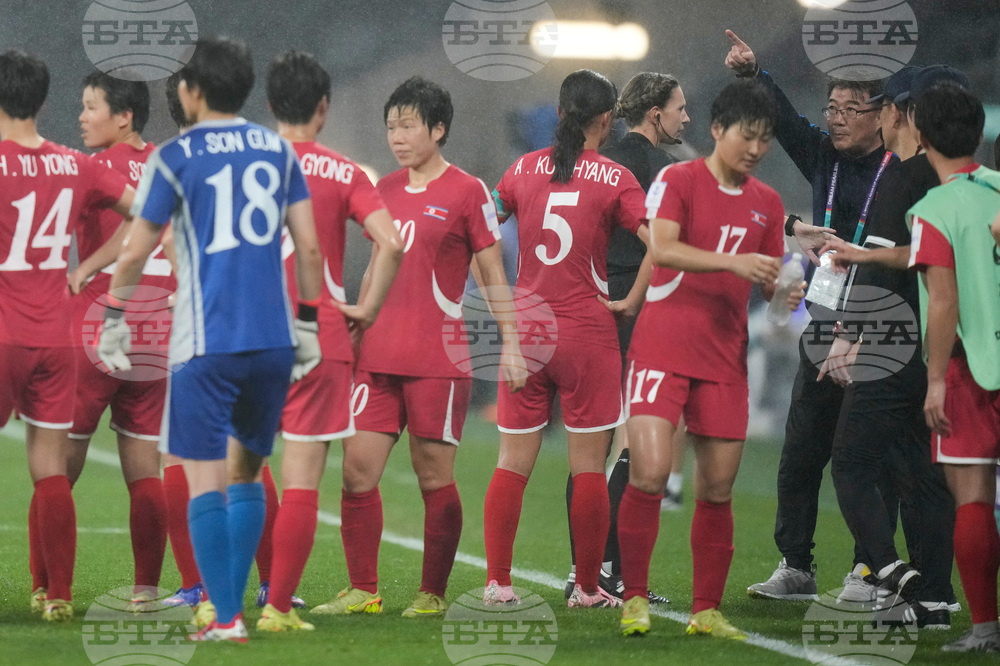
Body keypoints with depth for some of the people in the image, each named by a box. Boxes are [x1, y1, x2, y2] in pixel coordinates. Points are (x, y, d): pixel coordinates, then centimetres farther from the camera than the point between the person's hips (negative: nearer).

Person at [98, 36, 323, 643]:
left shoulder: (175, 157, -2)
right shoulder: (278, 150, 9)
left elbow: (135, 253, 0)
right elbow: (309, 247, 7)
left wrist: (114, 320, 14)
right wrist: (309, 327, 16)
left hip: (206, 344, -4)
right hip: (273, 339, 4)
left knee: (206, 479, -2)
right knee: (246, 472, 16)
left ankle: (225, 619, -9)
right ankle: (231, 607, 15)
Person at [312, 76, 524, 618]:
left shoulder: (467, 192, -3)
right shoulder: (384, 191, 14)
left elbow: (493, 277, -1)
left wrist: (510, 345, -6)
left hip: (439, 359, -5)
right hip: (379, 356, 5)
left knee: (434, 476, -1)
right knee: (357, 468, -1)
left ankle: (434, 594, 8)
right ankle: (363, 590, 7)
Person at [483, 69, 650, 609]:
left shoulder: (524, 169, 5)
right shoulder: (614, 178, -6)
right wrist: (633, 301, -5)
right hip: (587, 333, -3)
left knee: (513, 464, 8)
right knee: (588, 467, 3)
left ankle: (497, 582, 6)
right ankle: (588, 589, 6)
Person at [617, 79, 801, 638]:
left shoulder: (768, 203, 12)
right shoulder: (678, 181, -4)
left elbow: (769, 277, 17)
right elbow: (662, 248, -20)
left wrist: (784, 293, -6)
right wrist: (733, 262, -31)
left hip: (726, 356, 5)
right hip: (663, 347, -5)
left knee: (718, 487, 3)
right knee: (650, 471, -16)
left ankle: (708, 610, 12)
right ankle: (634, 599, -4)